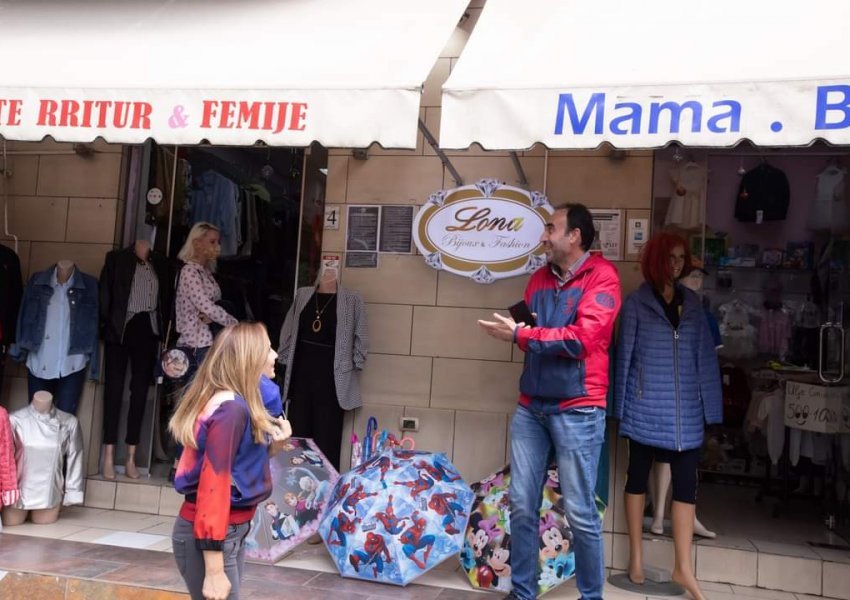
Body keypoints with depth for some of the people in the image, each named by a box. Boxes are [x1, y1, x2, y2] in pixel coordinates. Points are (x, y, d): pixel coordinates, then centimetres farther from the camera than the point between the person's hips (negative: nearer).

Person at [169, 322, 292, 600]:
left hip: (231, 530, 9)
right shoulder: (231, 407, -20)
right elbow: (213, 483, -24)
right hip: (210, 536, -9)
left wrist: (271, 447, -2)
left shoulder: (236, 403, 7)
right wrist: (214, 570, -24)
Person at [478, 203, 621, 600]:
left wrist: (521, 335, -12)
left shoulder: (601, 276, -5)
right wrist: (514, 332, -4)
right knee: (521, 506, 8)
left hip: (577, 410, -6)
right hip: (531, 406, 6)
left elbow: (582, 338, -16)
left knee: (580, 513, 2)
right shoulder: (540, 278, 16)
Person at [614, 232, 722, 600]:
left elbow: (705, 356, 8)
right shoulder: (636, 303, -1)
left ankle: (683, 568, 14)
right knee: (638, 476, 9)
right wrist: (621, 404, -3)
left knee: (686, 482, 3)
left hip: (685, 411, 3)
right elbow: (625, 355, -1)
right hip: (646, 407, -3)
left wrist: (709, 405, 4)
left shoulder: (692, 303, 9)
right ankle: (636, 558, 22)